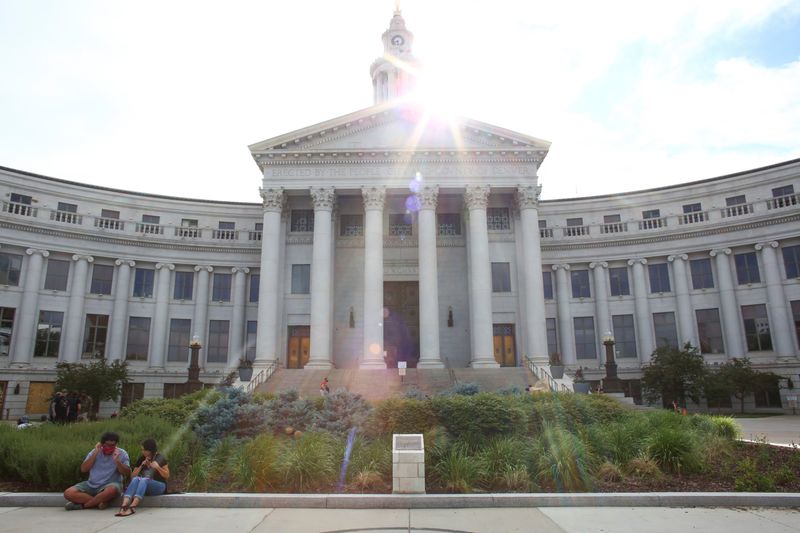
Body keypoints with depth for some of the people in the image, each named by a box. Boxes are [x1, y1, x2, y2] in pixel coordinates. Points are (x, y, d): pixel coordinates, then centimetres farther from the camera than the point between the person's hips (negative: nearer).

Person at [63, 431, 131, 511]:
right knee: (68, 493, -20)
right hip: (91, 485, 4)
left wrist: (117, 460, -21)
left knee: (112, 490, -40)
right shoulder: (95, 451, 8)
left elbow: (126, 472, -9)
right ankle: (100, 502, -21)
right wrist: (95, 454, -10)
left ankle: (81, 505, -19)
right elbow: (83, 469, -1)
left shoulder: (122, 454, -1)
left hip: (110, 485, -4)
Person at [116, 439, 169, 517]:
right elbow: (132, 477, 9)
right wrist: (141, 466, -5)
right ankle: (124, 506, -50)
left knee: (144, 480, -35)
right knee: (136, 479, -30)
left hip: (159, 485, -3)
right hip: (143, 487, 3)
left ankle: (132, 507, -54)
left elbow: (167, 476, 1)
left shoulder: (160, 458, 2)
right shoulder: (141, 459, 11)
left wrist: (158, 467, -16)